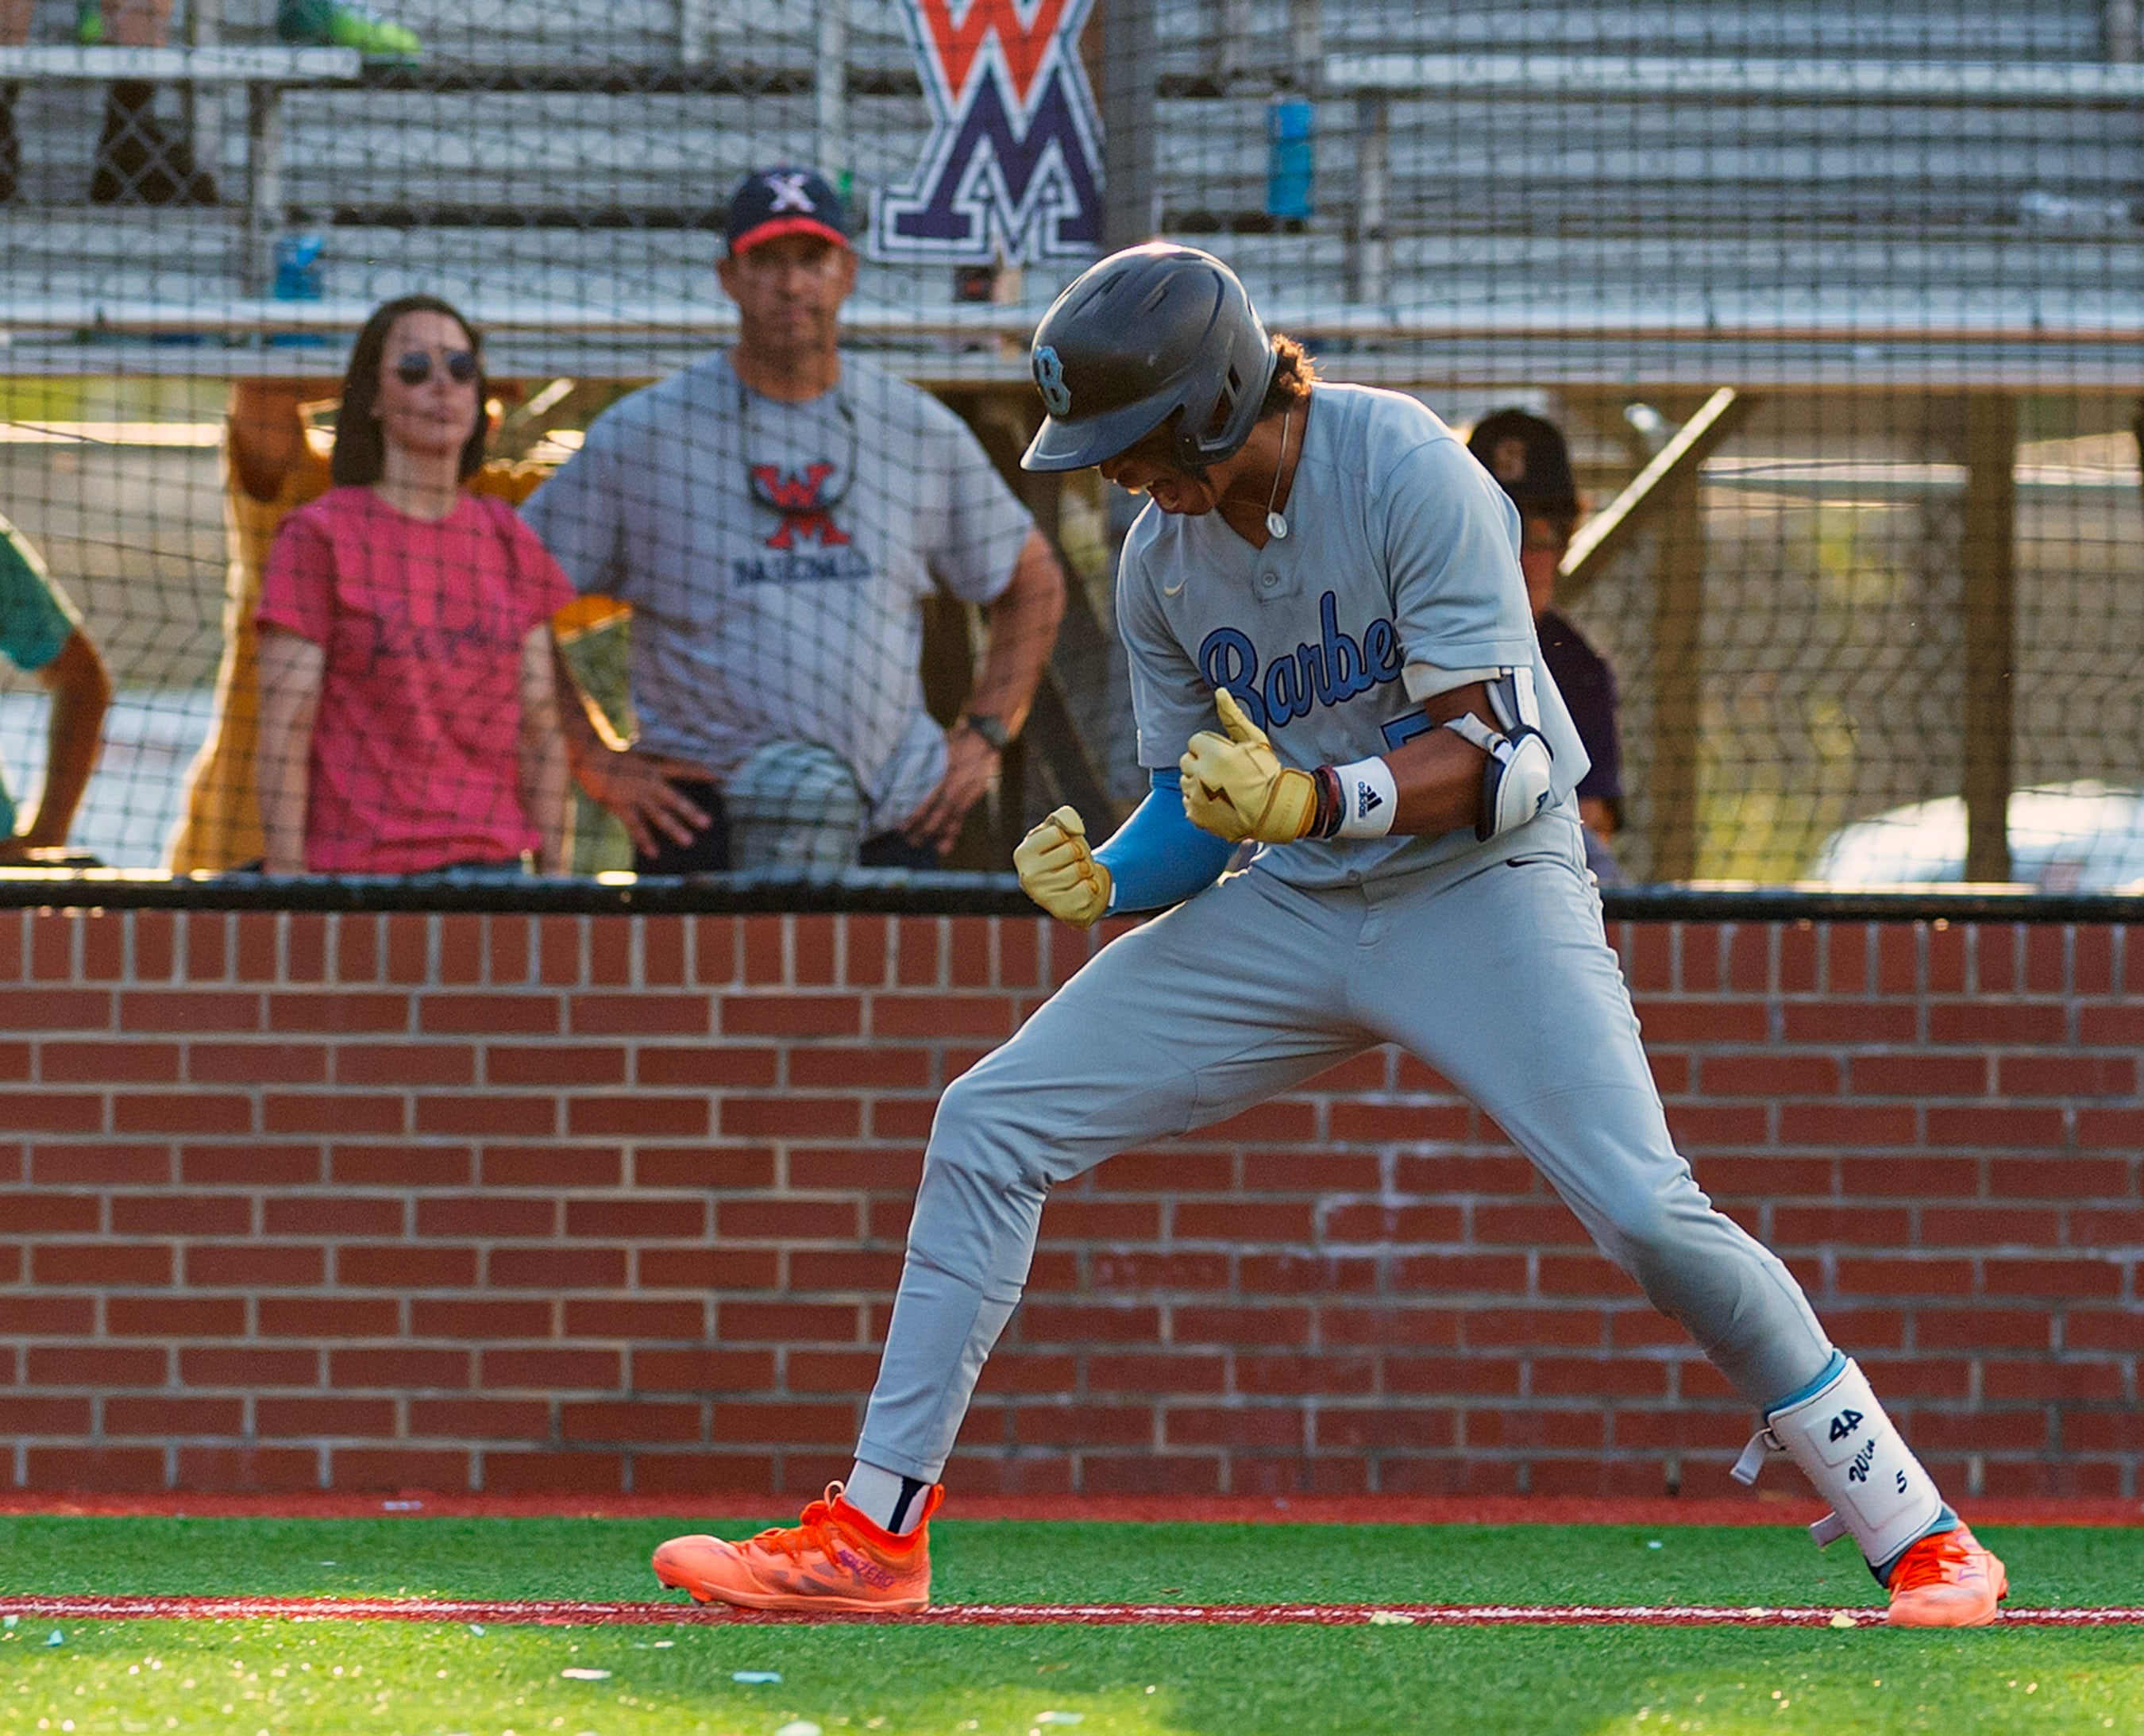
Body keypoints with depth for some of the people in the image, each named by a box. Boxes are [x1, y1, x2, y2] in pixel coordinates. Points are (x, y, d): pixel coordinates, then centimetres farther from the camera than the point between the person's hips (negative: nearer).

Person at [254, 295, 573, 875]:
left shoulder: (508, 540, 13)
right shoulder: (318, 538, -2)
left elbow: (540, 725, 14)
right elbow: (282, 736, -6)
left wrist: (556, 880, 8)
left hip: (491, 861, 4)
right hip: (357, 868, -4)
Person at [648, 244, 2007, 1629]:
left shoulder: (1404, 472, -18)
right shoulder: (1163, 558, 1)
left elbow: (1495, 759, -20)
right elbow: (1201, 813, 9)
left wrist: (1316, 801, -34)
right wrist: (1106, 878, -12)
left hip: (1483, 884, -6)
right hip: (1295, 903, 6)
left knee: (1646, 1213, -23)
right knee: (991, 1125, -2)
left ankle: (1919, 1532, -8)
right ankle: (873, 1538, 5)